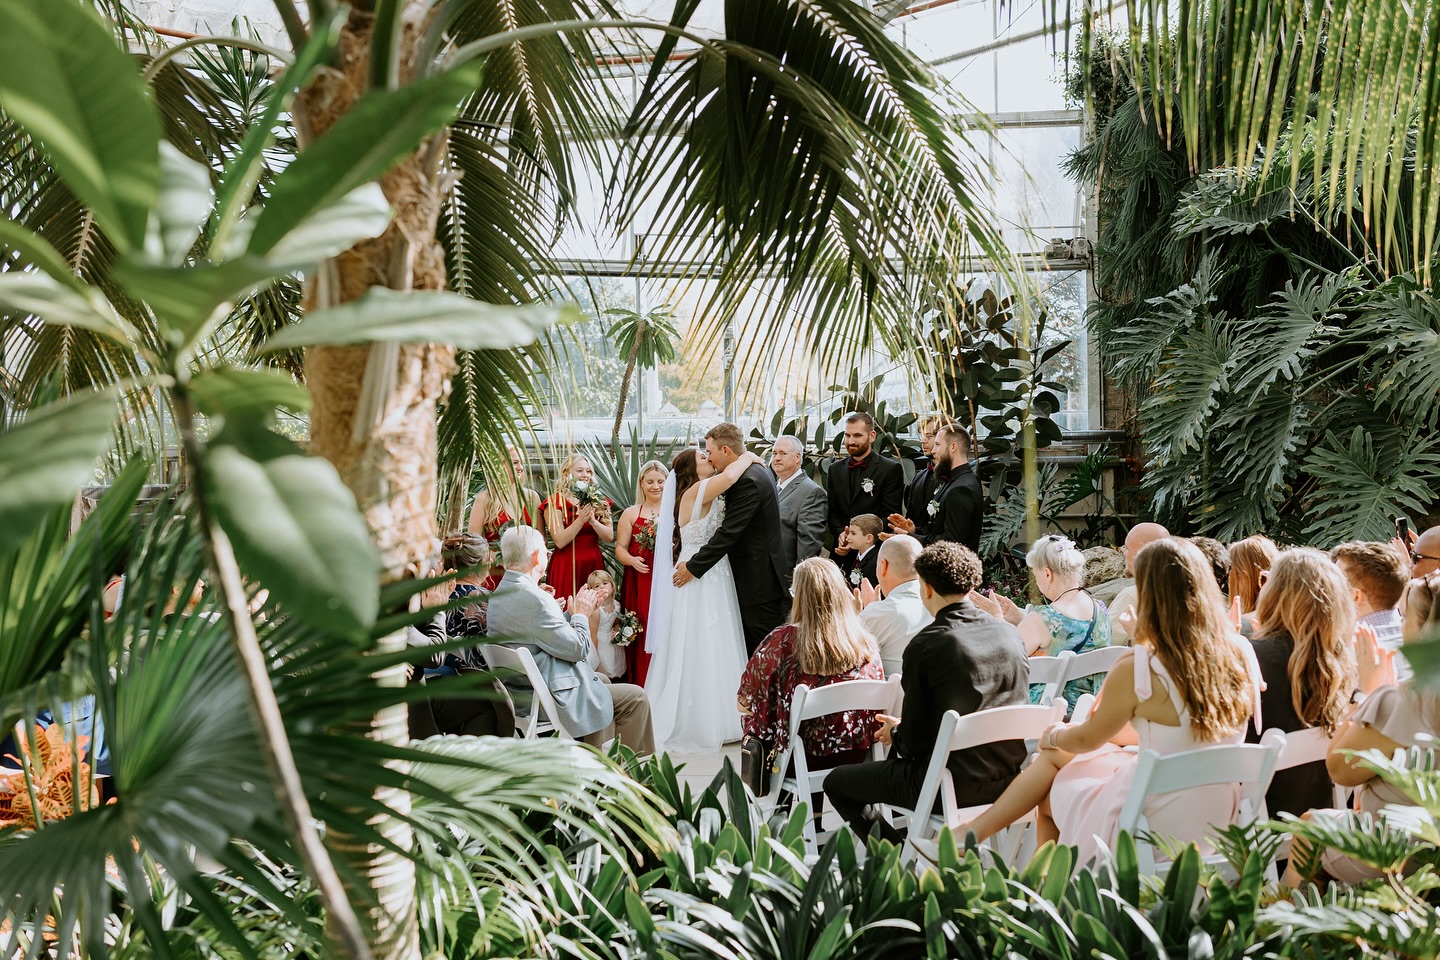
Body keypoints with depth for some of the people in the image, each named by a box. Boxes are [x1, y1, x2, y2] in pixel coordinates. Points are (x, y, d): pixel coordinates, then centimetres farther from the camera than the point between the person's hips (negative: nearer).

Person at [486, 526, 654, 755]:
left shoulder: (498, 595, 5)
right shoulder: (535, 599, -25)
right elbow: (577, 648, -18)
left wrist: (571, 613, 12)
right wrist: (581, 614, -1)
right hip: (554, 699, -11)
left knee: (602, 679, 31)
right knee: (636, 698, -1)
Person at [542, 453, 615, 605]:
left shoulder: (599, 502, 11)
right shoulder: (555, 502, -2)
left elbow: (609, 537, 1)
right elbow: (560, 541, -12)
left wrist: (592, 520, -15)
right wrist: (581, 520, -21)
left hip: (594, 564, 4)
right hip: (567, 566, -4)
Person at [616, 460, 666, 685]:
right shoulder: (631, 513, 11)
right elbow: (620, 548, 7)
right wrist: (632, 561, -13)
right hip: (639, 584, 1)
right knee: (643, 636, -5)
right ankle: (641, 688, 2)